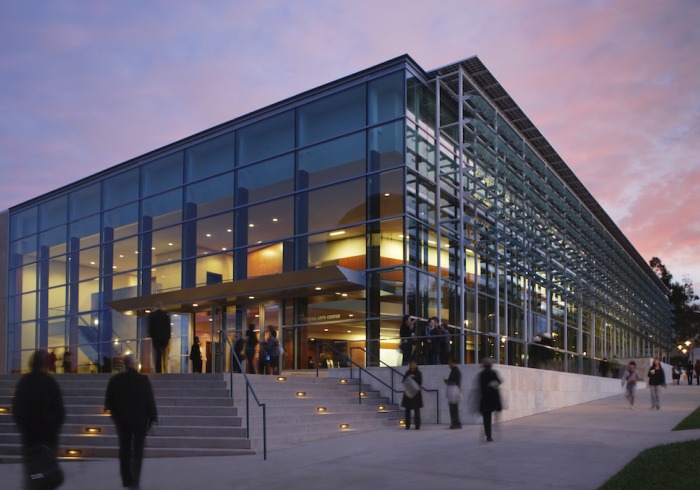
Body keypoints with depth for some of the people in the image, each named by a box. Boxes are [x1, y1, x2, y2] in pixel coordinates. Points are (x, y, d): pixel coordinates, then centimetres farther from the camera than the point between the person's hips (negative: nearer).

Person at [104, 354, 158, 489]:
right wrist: (153, 417, -3)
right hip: (140, 418, -2)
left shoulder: (115, 380, -6)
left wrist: (115, 414, 14)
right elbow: (150, 401, -13)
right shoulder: (143, 380, -15)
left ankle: (126, 479, 18)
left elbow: (108, 401, -1)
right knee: (137, 450, 8)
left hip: (122, 419, 2)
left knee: (125, 449, 14)